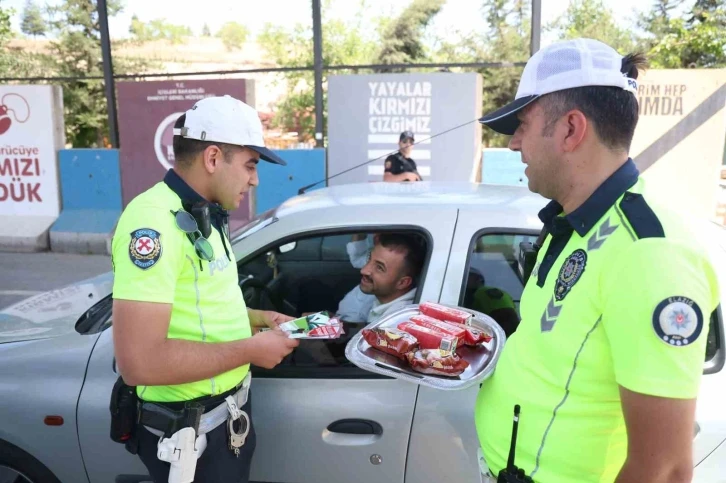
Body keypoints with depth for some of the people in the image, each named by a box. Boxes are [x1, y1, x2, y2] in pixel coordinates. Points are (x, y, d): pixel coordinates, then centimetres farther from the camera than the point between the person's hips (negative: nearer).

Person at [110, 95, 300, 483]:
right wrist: (250, 349, -23)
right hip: (190, 432, -9)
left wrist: (256, 318, 4)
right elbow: (138, 361, -32)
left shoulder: (202, 216, 7)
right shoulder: (154, 222, -25)